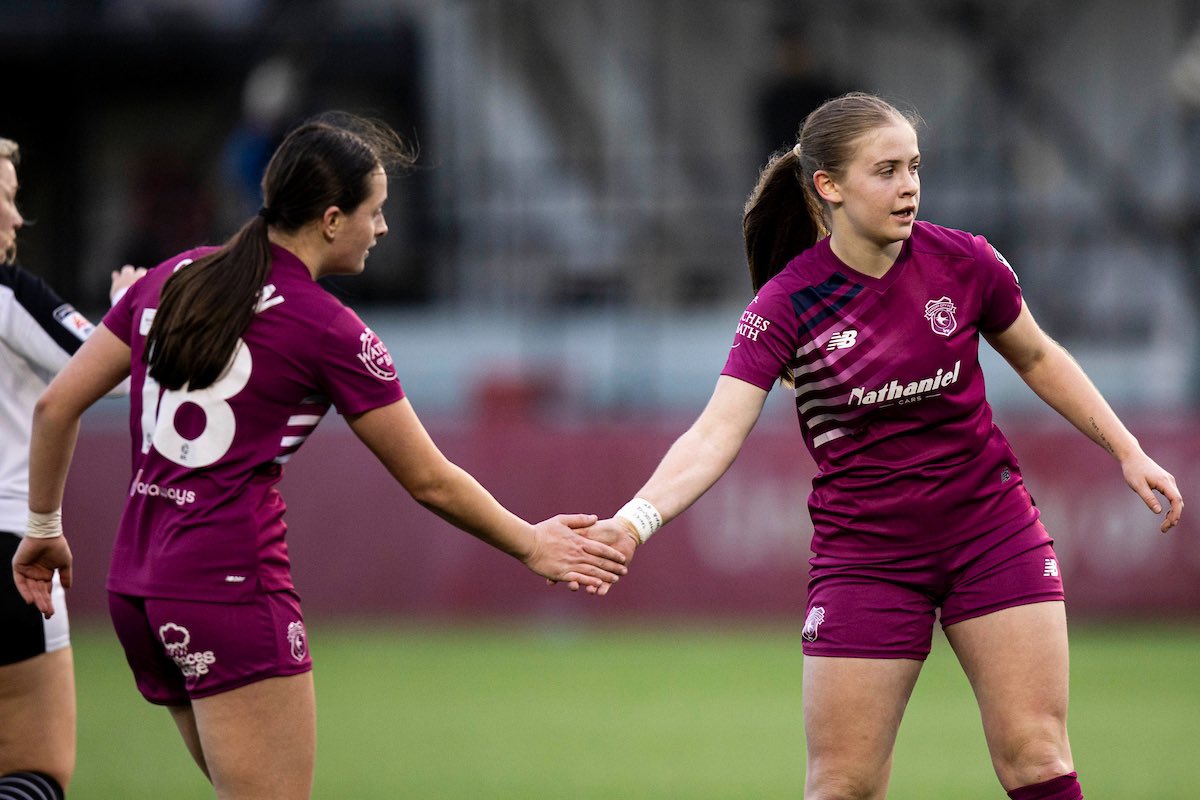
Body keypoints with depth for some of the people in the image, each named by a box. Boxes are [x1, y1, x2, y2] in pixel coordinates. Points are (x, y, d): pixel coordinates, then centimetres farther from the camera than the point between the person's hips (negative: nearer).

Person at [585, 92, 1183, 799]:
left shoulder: (965, 262, -6)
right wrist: (635, 520, -37)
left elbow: (1037, 357, 13)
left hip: (992, 529, 2)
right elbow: (716, 435, -22)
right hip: (863, 550, -2)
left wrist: (1127, 449, 11)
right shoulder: (786, 305, -13)